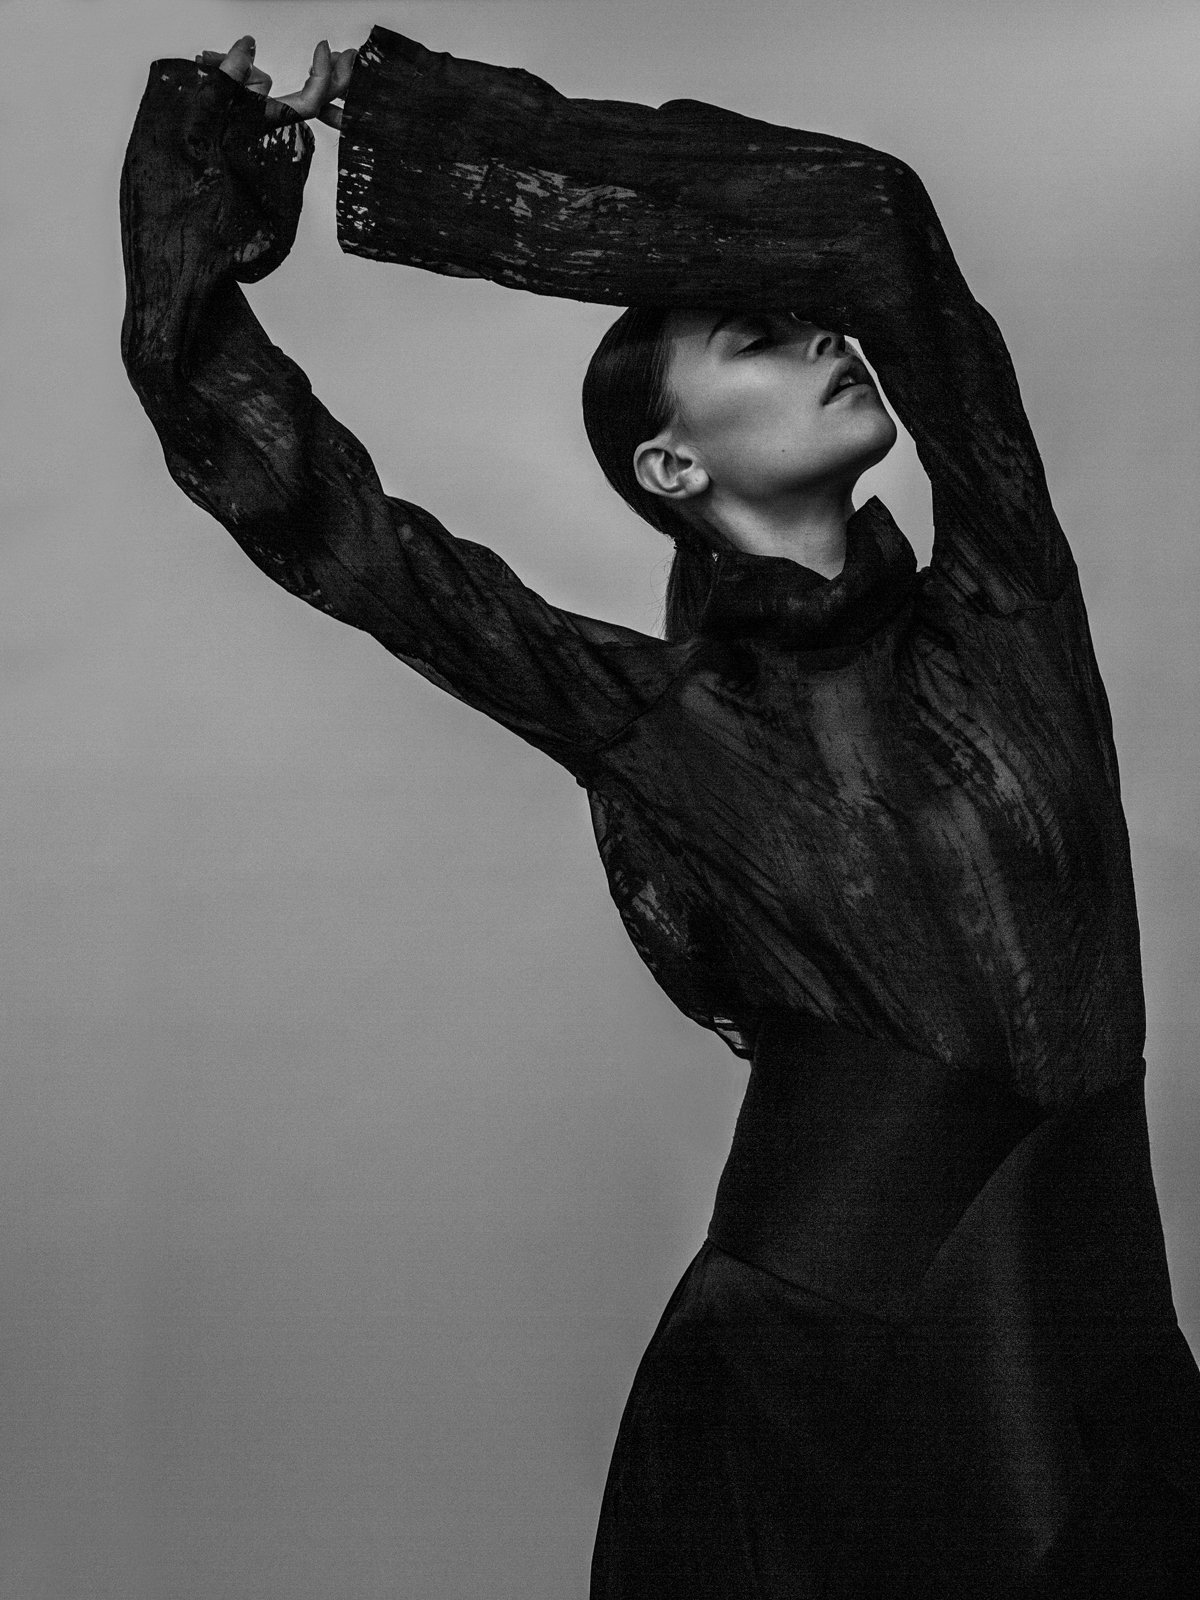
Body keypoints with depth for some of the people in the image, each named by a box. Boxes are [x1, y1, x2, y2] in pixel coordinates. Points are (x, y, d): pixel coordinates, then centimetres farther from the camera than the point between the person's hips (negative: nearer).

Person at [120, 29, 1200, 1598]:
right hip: (808, 1378, -2)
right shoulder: (653, 718, -4)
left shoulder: (1002, 608, 1)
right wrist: (204, 208, 2)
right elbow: (305, 502, -2)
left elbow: (868, 215, -5)